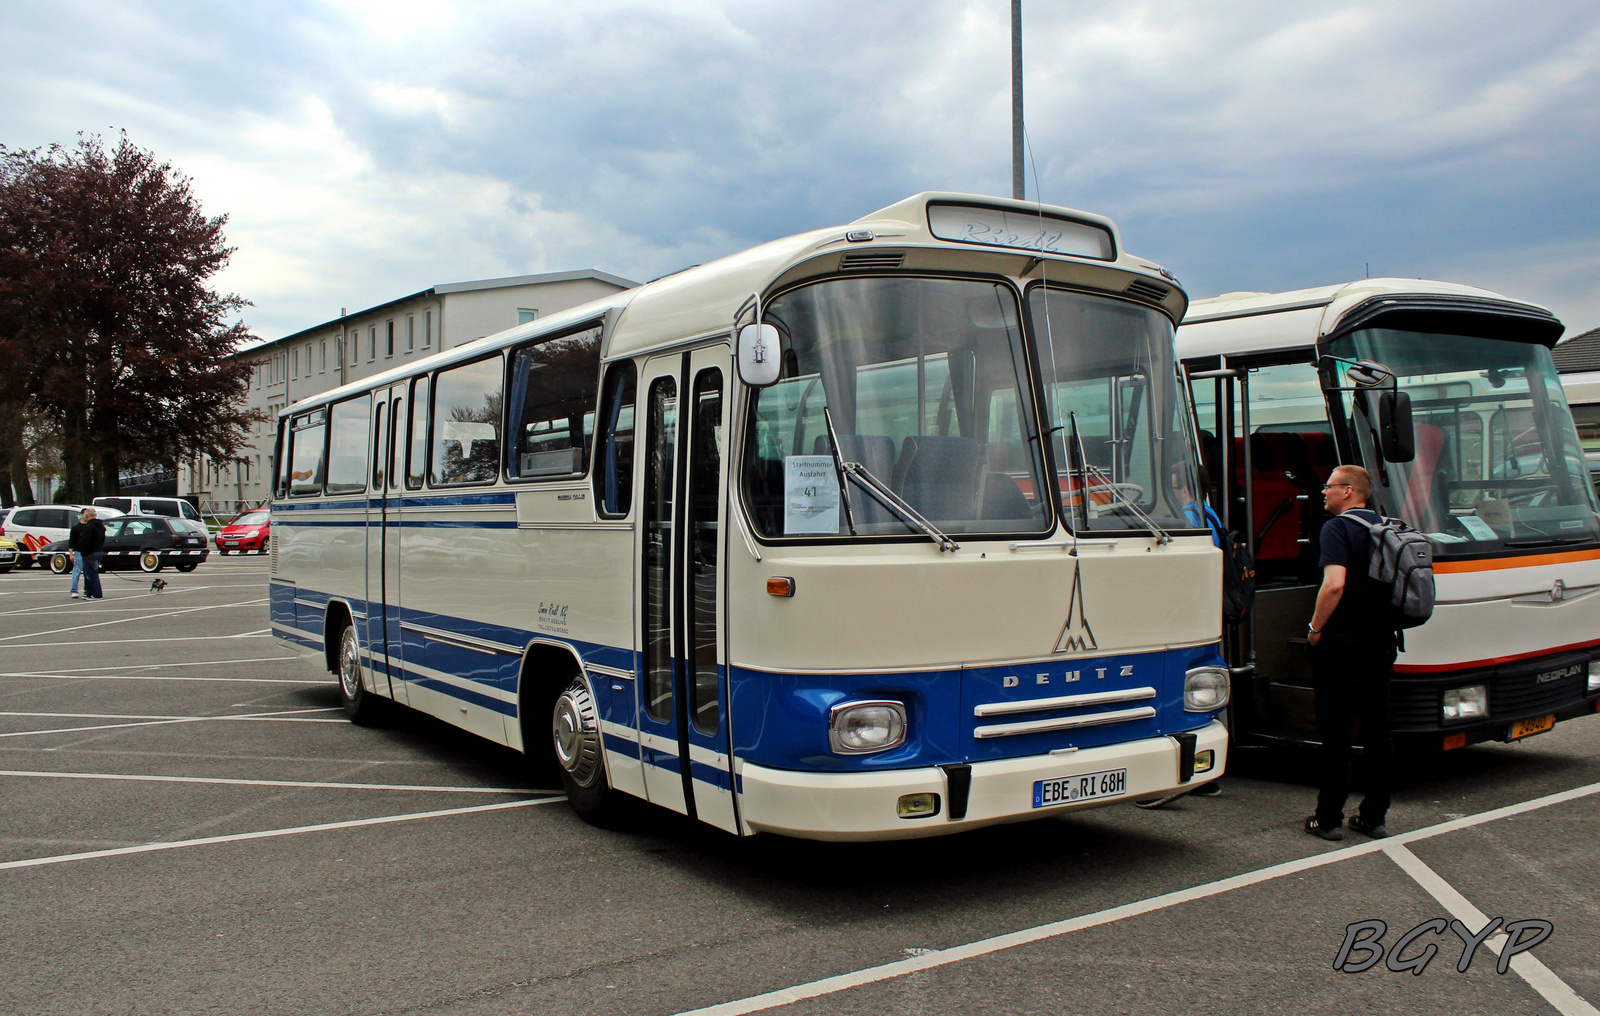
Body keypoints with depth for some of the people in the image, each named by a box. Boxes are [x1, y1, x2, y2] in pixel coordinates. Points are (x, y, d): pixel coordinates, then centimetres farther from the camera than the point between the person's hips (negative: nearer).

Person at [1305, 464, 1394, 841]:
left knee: (1336, 733, -1)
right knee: (1378, 732, 12)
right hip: (1380, 644, 7)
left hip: (1341, 645, -7)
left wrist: (1315, 628, -13)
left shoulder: (1337, 528, -12)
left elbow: (1335, 584, -24)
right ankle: (1374, 817, 18)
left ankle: (1329, 819, 5)